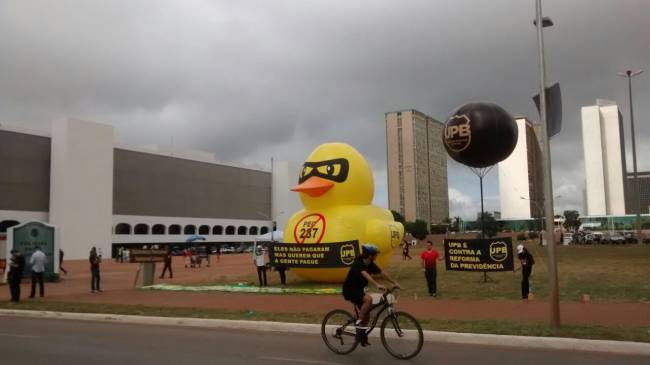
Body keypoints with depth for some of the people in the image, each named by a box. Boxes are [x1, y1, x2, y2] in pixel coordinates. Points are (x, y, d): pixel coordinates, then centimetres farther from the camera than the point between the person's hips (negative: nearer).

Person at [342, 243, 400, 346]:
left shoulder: (370, 264, 1)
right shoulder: (358, 263, -25)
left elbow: (382, 273, 5)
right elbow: (365, 275, -42)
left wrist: (394, 283, 0)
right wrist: (377, 285, -54)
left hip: (358, 289, 9)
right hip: (349, 289, -9)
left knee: (367, 313, 8)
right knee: (368, 299, -31)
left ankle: (361, 334, 24)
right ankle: (359, 322, -18)